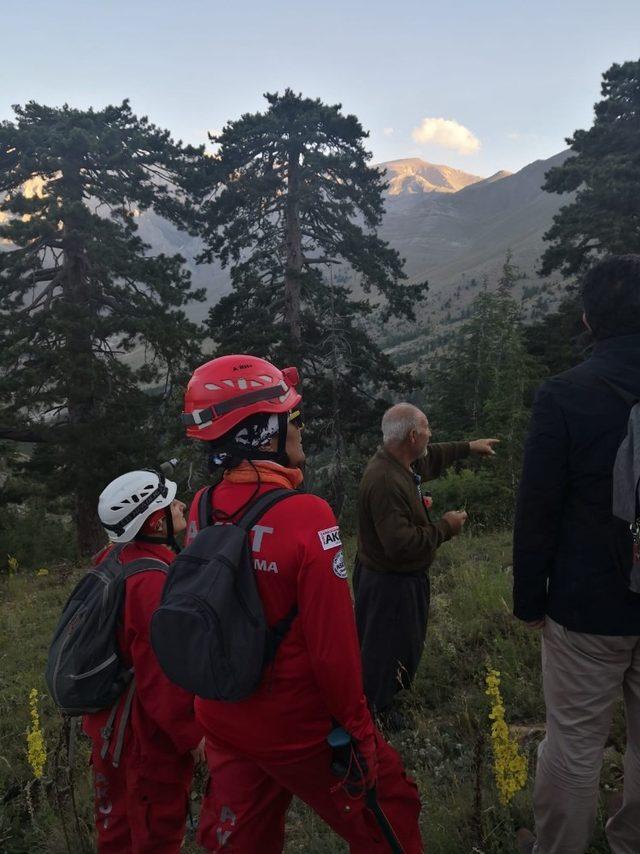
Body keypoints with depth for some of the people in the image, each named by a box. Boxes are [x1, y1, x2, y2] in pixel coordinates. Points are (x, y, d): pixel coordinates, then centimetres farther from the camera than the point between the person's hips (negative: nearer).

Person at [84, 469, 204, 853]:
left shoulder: (113, 560, -2)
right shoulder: (157, 581, -31)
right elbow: (164, 673, -28)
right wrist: (193, 733, -15)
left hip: (110, 719, 9)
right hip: (150, 734, -8)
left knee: (118, 822, 26)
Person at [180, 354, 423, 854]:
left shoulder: (201, 512, -9)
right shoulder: (307, 517, -26)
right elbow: (334, 644, -21)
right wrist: (358, 729, -9)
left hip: (223, 723, 6)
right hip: (299, 730, -5)